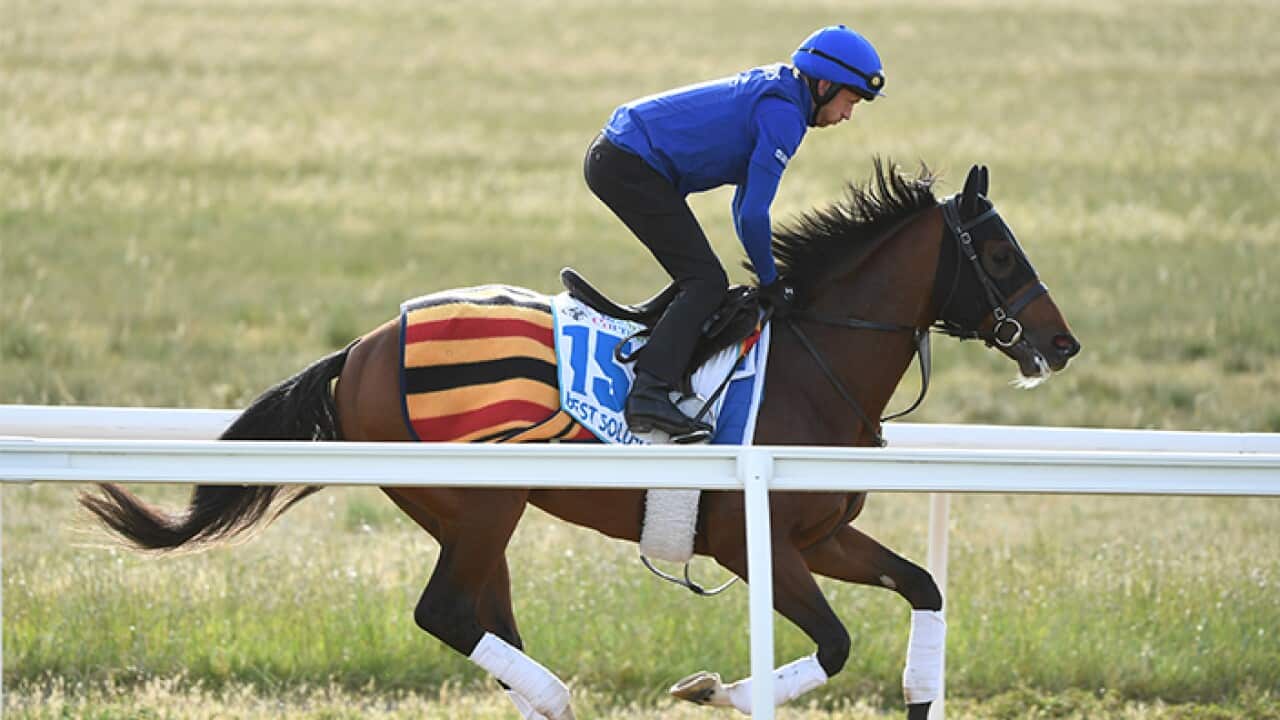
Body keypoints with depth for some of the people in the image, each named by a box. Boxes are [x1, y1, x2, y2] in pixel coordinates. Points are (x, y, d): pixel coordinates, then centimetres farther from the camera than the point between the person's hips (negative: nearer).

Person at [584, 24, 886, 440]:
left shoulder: (771, 96, 18)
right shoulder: (784, 116, -14)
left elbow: (745, 207, 25)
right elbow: (753, 213, -16)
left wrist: (769, 278, 20)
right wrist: (770, 282, -3)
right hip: (631, 168, -10)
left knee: (698, 277, 18)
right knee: (706, 282, -13)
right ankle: (650, 395, -24)